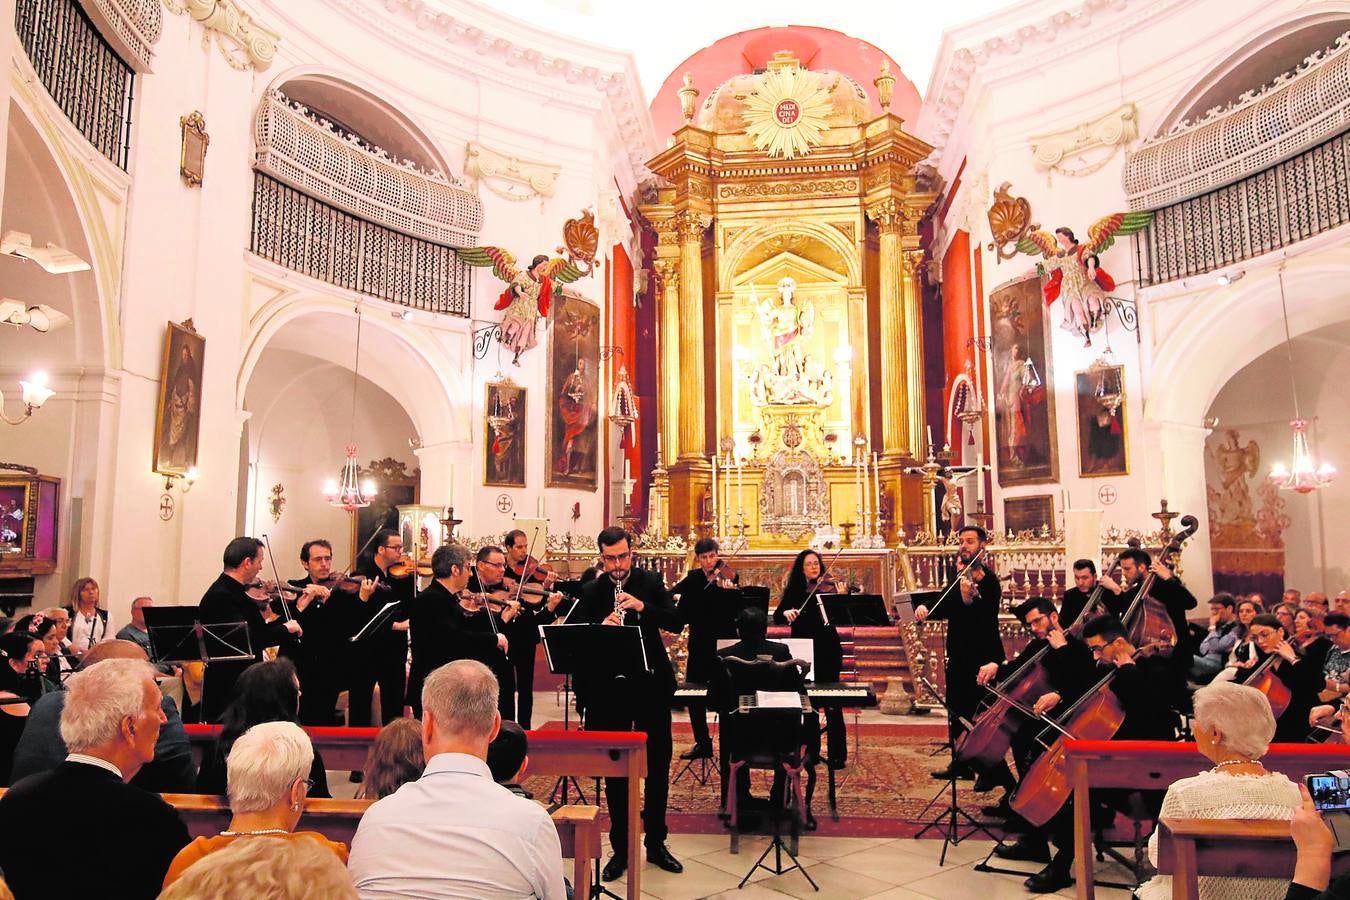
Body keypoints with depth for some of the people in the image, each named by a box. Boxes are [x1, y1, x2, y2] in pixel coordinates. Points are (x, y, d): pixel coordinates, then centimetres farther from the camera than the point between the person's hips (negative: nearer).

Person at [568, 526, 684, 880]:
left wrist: (643, 606, -22)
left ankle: (656, 843, 28)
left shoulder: (650, 582, 0)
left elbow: (676, 623, -8)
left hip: (652, 685, 1)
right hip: (610, 689, -1)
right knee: (615, 770, 8)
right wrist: (601, 627, -26)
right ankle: (620, 848, 22)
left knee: (658, 765, 11)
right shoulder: (591, 592, -2)